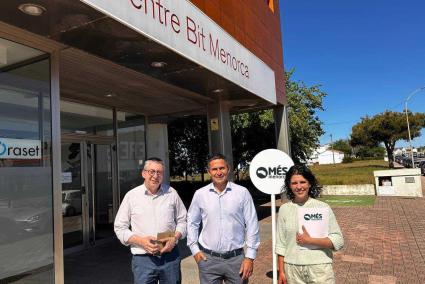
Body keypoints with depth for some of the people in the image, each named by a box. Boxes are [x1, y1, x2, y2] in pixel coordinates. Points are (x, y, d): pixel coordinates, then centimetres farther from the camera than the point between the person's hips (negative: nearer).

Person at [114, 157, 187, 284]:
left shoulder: (171, 193, 2)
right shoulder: (131, 196, -1)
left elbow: (182, 220, 10)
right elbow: (120, 227, 2)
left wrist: (175, 238, -8)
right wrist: (141, 241, -12)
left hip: (170, 256, 2)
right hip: (143, 259, -1)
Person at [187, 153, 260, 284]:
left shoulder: (242, 192, -6)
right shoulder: (200, 194, -1)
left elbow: (252, 225, -2)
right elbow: (192, 223, 10)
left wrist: (250, 257, -3)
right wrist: (194, 249, 4)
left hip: (236, 258, -1)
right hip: (208, 259, 1)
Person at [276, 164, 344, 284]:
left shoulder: (323, 207, -4)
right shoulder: (284, 209, -1)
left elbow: (338, 240, -6)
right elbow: (281, 244, 3)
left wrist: (310, 240, -15)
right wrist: (281, 271, 2)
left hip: (319, 267, -1)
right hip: (292, 268, 1)